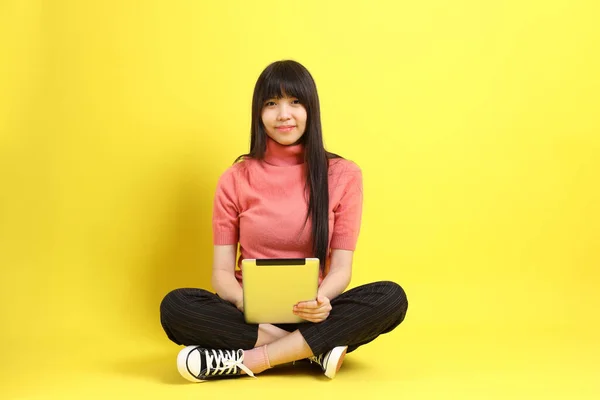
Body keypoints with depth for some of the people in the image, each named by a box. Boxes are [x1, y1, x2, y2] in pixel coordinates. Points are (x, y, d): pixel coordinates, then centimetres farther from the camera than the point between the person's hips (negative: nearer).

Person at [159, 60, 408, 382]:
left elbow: (341, 269, -3)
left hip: (313, 316, 0)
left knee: (391, 298, -29)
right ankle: (316, 351, -25)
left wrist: (322, 301, -26)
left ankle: (245, 361, -28)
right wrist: (245, 303, -24)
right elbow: (222, 272, 0)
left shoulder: (343, 176, 0)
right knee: (175, 306, -28)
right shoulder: (235, 179, 2)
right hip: (252, 316, 0)